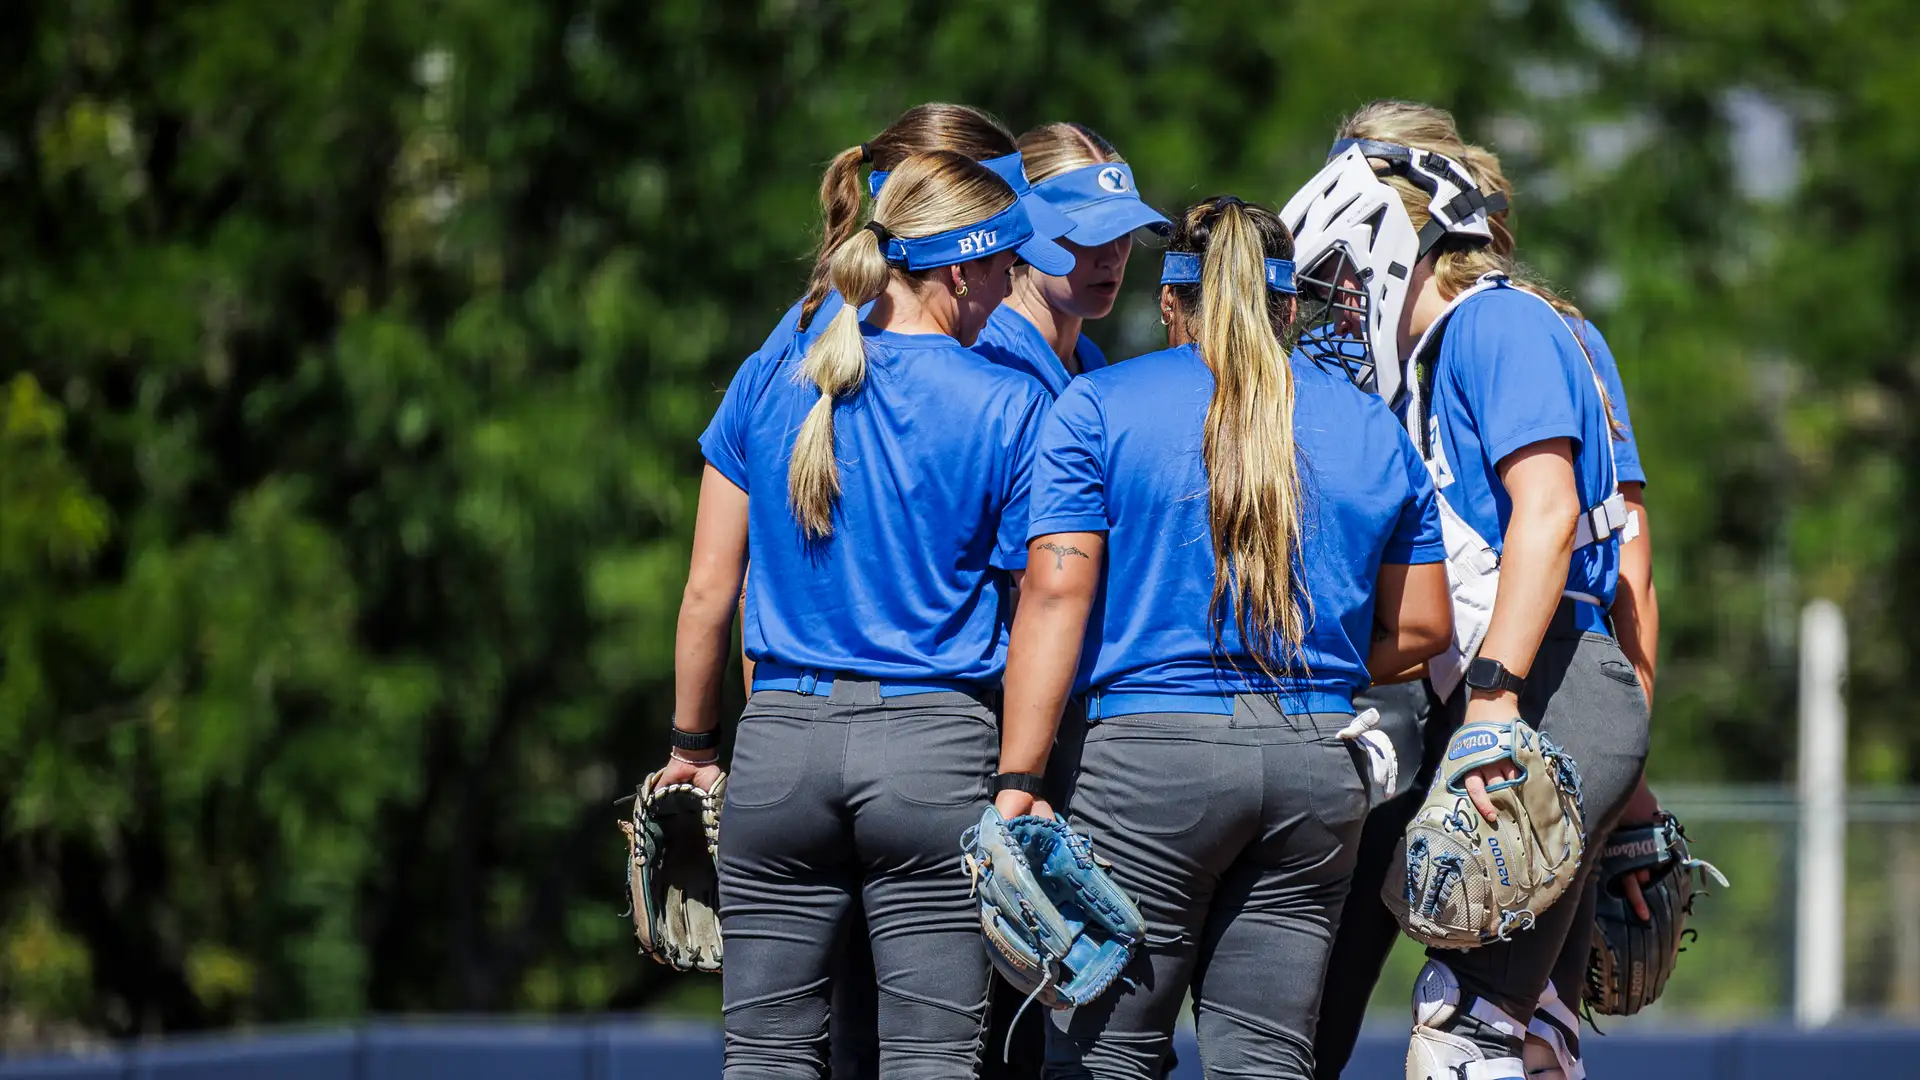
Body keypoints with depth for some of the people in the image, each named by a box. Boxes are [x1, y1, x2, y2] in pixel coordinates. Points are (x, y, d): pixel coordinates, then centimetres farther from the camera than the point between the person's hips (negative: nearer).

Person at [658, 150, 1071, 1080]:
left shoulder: (767, 384, 4)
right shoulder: (1009, 410, -4)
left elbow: (709, 591, 6)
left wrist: (690, 743, 17)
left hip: (782, 735, 3)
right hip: (936, 744, -2)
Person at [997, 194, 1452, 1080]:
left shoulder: (1099, 407, 2)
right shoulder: (1371, 427, 13)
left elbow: (1055, 593, -7)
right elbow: (1421, 627, 15)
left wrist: (1018, 785, -9)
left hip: (1152, 750, -4)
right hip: (1318, 765, 4)